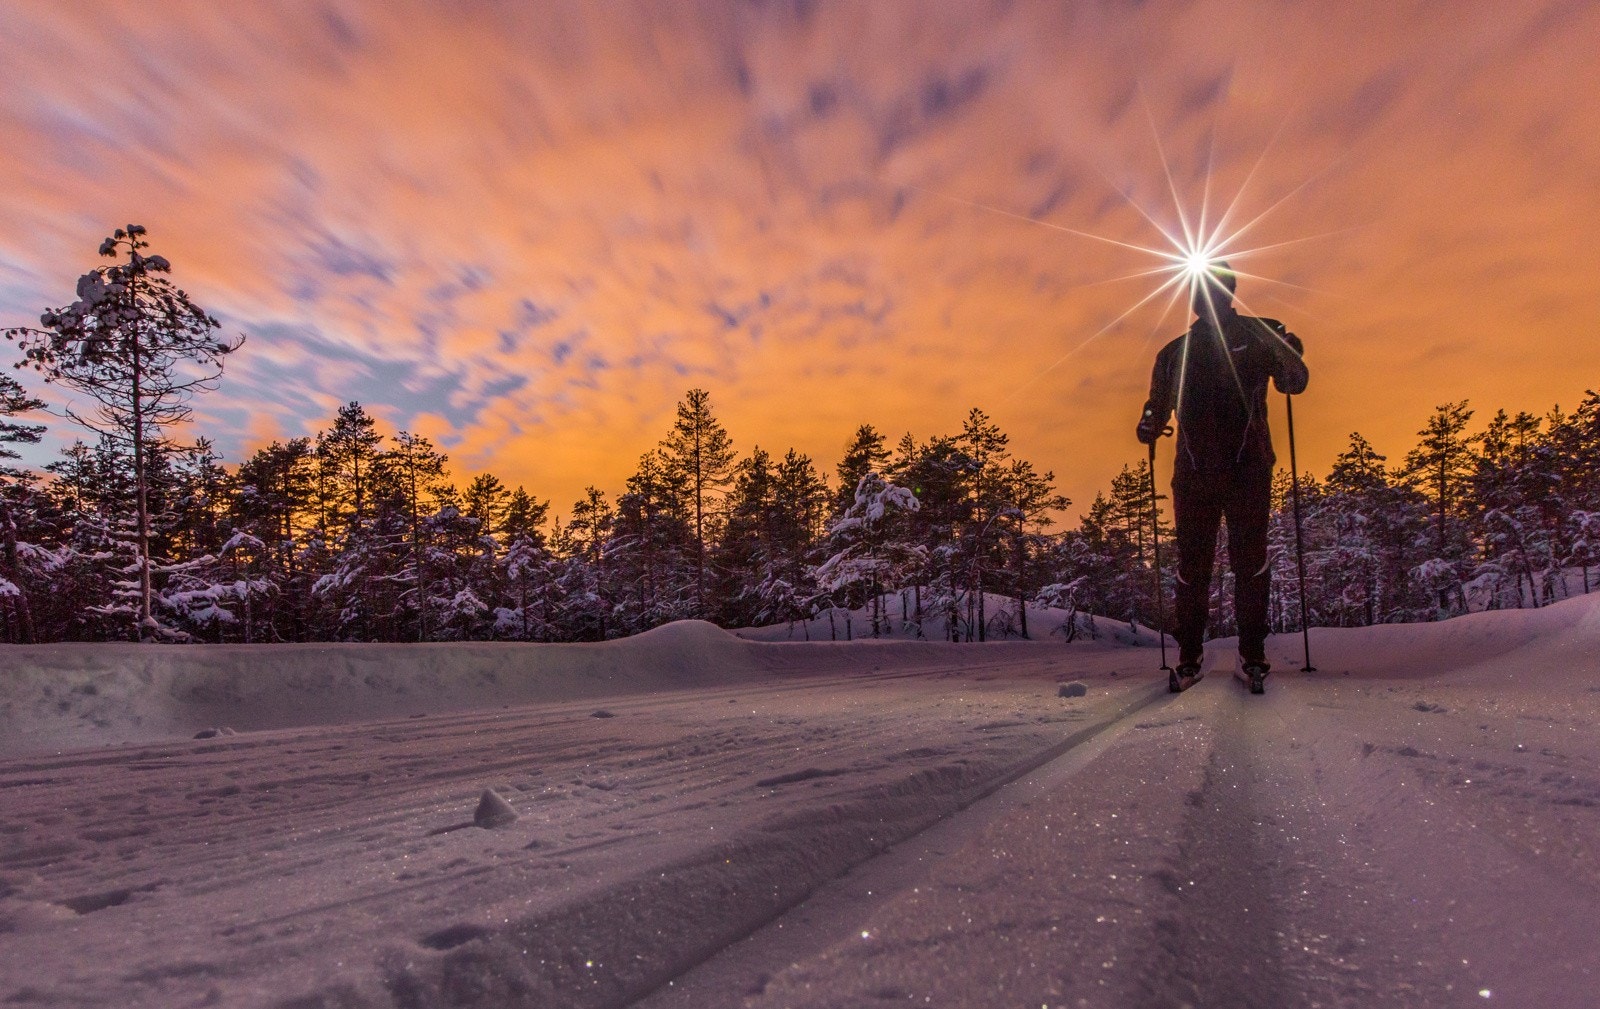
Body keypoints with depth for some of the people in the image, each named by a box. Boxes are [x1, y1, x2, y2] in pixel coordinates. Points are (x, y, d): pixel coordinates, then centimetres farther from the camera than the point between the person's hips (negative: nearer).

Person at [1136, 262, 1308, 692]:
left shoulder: (1257, 336, 9)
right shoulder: (1175, 352, 13)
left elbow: (1295, 383, 5)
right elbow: (1158, 406, 17)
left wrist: (1286, 352, -14)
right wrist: (1149, 426, -4)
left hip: (1248, 467, -1)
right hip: (1194, 471, 1)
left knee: (1249, 560, 0)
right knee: (1192, 564, 1)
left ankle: (1252, 652, 11)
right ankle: (1189, 655, 9)